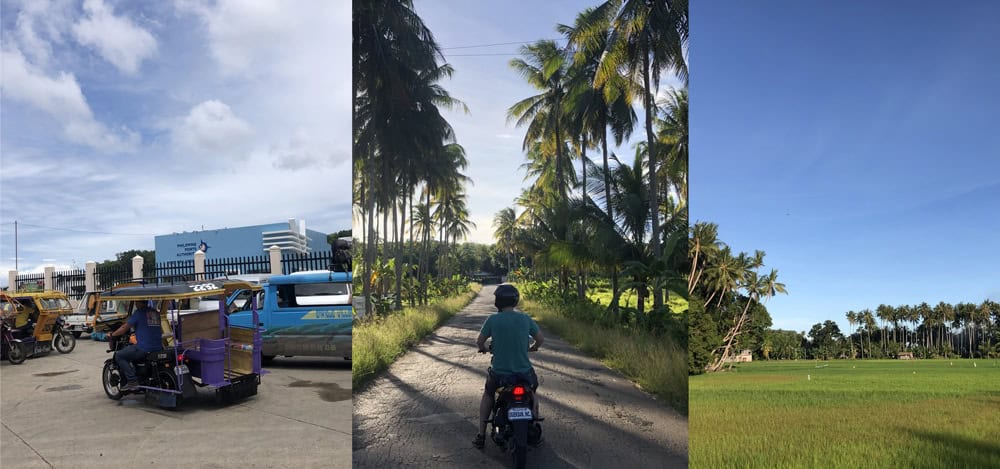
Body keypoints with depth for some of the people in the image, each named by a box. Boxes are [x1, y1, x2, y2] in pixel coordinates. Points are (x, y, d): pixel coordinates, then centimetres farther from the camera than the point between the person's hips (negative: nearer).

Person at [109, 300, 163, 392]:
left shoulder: (139, 313, -5)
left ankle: (132, 381, -5)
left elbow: (124, 328, -3)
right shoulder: (156, 313, 14)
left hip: (144, 348, -8)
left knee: (119, 356, 5)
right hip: (158, 348, 8)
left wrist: (112, 334, 13)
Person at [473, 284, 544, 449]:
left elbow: (479, 341, 0)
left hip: (499, 372, -1)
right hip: (524, 372, 1)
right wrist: (532, 348, 25)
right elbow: (541, 339, 3)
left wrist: (484, 349, 23)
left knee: (487, 395, 29)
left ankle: (481, 435, 26)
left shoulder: (492, 320, -9)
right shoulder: (525, 318, -4)